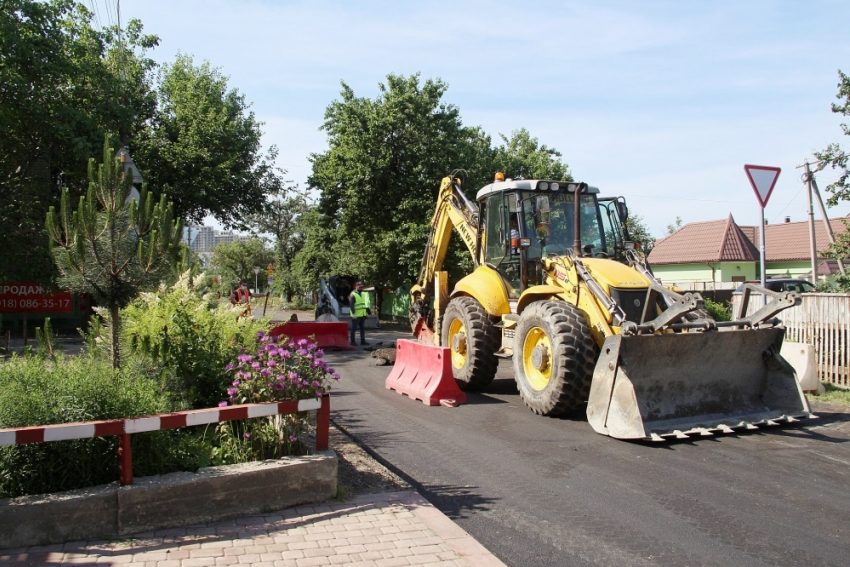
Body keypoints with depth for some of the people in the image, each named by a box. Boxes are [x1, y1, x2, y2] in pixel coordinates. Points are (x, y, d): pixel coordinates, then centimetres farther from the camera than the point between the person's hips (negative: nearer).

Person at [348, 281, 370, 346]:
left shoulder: (363, 294, 16)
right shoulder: (353, 295, -10)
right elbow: (351, 305, -15)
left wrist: (366, 312, 18)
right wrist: (354, 313, -21)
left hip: (362, 315, 8)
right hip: (356, 315, -8)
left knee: (363, 328, 11)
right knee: (353, 328, -2)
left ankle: (363, 341, 18)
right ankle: (352, 341, 4)